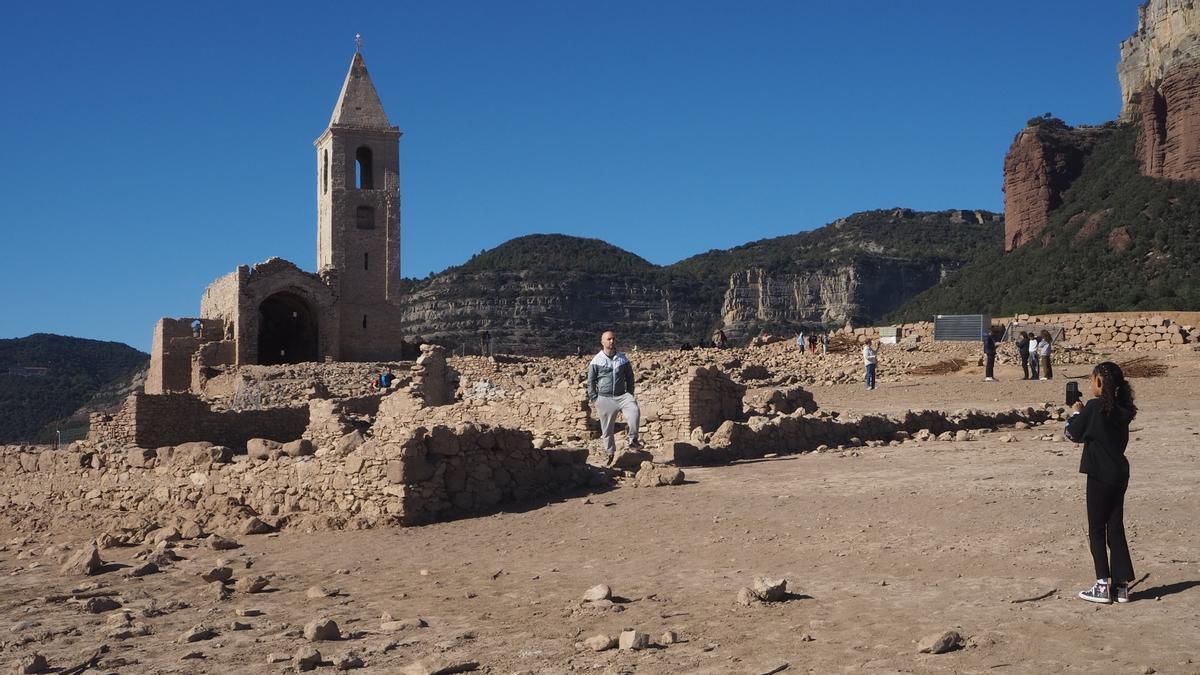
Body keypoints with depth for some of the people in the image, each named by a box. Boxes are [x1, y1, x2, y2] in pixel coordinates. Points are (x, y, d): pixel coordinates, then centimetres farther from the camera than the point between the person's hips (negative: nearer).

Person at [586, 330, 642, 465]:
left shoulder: (623, 358, 6)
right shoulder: (597, 361, -1)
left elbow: (630, 377, 14)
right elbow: (591, 382, 4)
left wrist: (630, 395, 7)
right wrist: (594, 399, -2)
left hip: (621, 395, 1)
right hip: (605, 398, -1)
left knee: (634, 410, -28)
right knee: (607, 429, 4)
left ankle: (633, 440, -20)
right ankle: (610, 454, 18)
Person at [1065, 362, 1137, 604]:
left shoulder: (1094, 407, -15)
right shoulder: (1121, 410, 6)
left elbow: (1074, 434, -7)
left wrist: (1076, 413, 10)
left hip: (1100, 475, -7)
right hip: (1120, 473, 7)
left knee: (1097, 530, 2)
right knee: (1115, 528, 11)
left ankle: (1103, 585, 2)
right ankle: (1121, 584, 13)